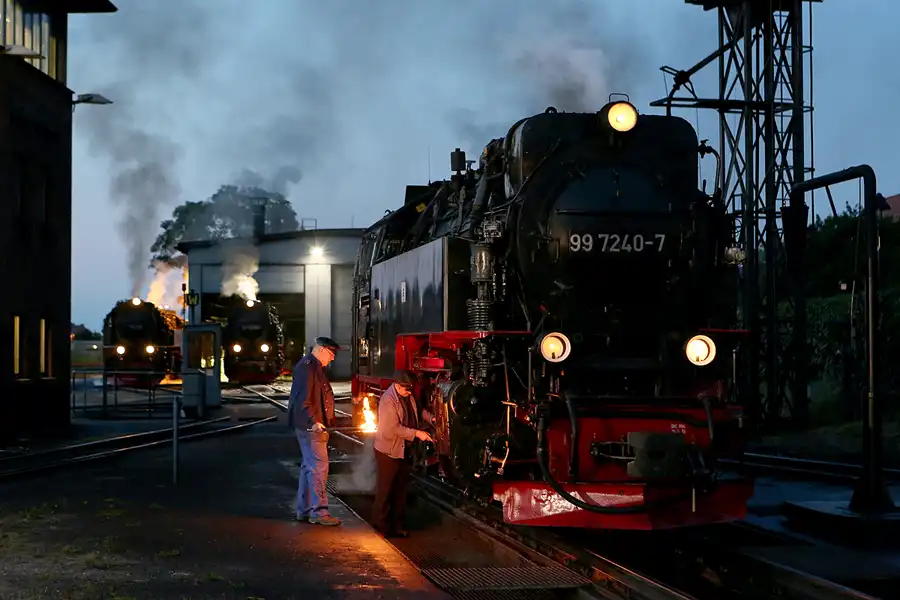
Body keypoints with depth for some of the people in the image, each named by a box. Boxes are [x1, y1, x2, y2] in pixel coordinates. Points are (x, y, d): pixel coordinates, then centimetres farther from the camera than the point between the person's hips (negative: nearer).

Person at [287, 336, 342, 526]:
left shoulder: (315, 367, 18)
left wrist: (327, 420, 28)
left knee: (309, 466, 14)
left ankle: (303, 510, 19)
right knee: (318, 466, -12)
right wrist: (313, 422, -28)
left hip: (315, 425, 11)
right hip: (309, 426, -11)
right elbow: (303, 398, -23)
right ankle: (318, 512, -11)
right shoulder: (306, 367, -15)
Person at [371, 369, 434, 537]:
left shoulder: (408, 396, 3)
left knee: (401, 489, 13)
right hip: (388, 452, -8)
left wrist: (430, 418, 3)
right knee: (385, 490, 1)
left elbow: (418, 410, 22)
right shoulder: (388, 400, -21)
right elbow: (393, 429, -25)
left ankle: (396, 525, 22)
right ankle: (381, 524, 11)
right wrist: (416, 433, -24)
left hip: (404, 451, 8)